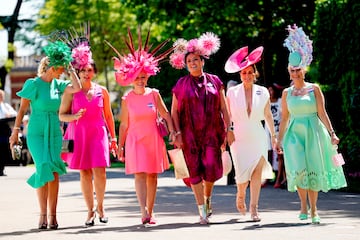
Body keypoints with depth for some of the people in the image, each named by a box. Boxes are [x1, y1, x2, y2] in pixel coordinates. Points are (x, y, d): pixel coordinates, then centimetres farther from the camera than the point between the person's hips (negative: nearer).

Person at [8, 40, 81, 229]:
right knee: (44, 168, -17)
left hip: (54, 133, 4)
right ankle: (43, 214, -10)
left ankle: (52, 215, 1)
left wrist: (70, 68, -1)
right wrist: (16, 131, -4)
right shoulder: (33, 84, -6)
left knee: (54, 172, -3)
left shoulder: (57, 84, 8)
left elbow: (77, 88, -6)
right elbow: (22, 109, -2)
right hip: (36, 133, -4)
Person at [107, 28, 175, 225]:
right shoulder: (127, 99, -1)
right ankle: (144, 213, -20)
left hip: (153, 139, 2)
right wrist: (120, 146, 6)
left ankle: (150, 212, 14)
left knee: (152, 175, 5)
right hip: (135, 140, -1)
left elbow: (165, 114, 5)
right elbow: (123, 124, 5)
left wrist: (172, 131, -8)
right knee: (139, 174, -12)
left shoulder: (154, 94, 0)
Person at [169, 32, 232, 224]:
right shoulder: (181, 84, 4)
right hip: (189, 134, 0)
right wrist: (177, 133, -5)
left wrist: (227, 130, 2)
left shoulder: (214, 81, 8)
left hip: (211, 132, 0)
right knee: (195, 171, -2)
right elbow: (174, 111, 4)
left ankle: (207, 196, 23)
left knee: (212, 169, -9)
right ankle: (202, 211, 4)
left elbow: (224, 108, 9)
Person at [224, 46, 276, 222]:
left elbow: (268, 115, 13)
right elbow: (227, 116, 6)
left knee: (257, 171, -9)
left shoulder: (262, 92, 4)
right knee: (243, 173, -4)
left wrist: (274, 135, 15)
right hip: (239, 138, -1)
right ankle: (240, 195, 30)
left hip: (258, 137, 1)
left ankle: (254, 208, -5)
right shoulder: (232, 92, 0)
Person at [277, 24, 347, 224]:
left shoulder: (314, 89, 2)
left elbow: (322, 113, -1)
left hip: (313, 132, -1)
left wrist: (332, 133, -9)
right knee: (298, 169, -13)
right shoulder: (287, 93, 9)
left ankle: (313, 209, 9)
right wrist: (279, 140, 11)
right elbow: (284, 118, 13)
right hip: (294, 133, 1)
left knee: (313, 170, -2)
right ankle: (303, 205, 4)